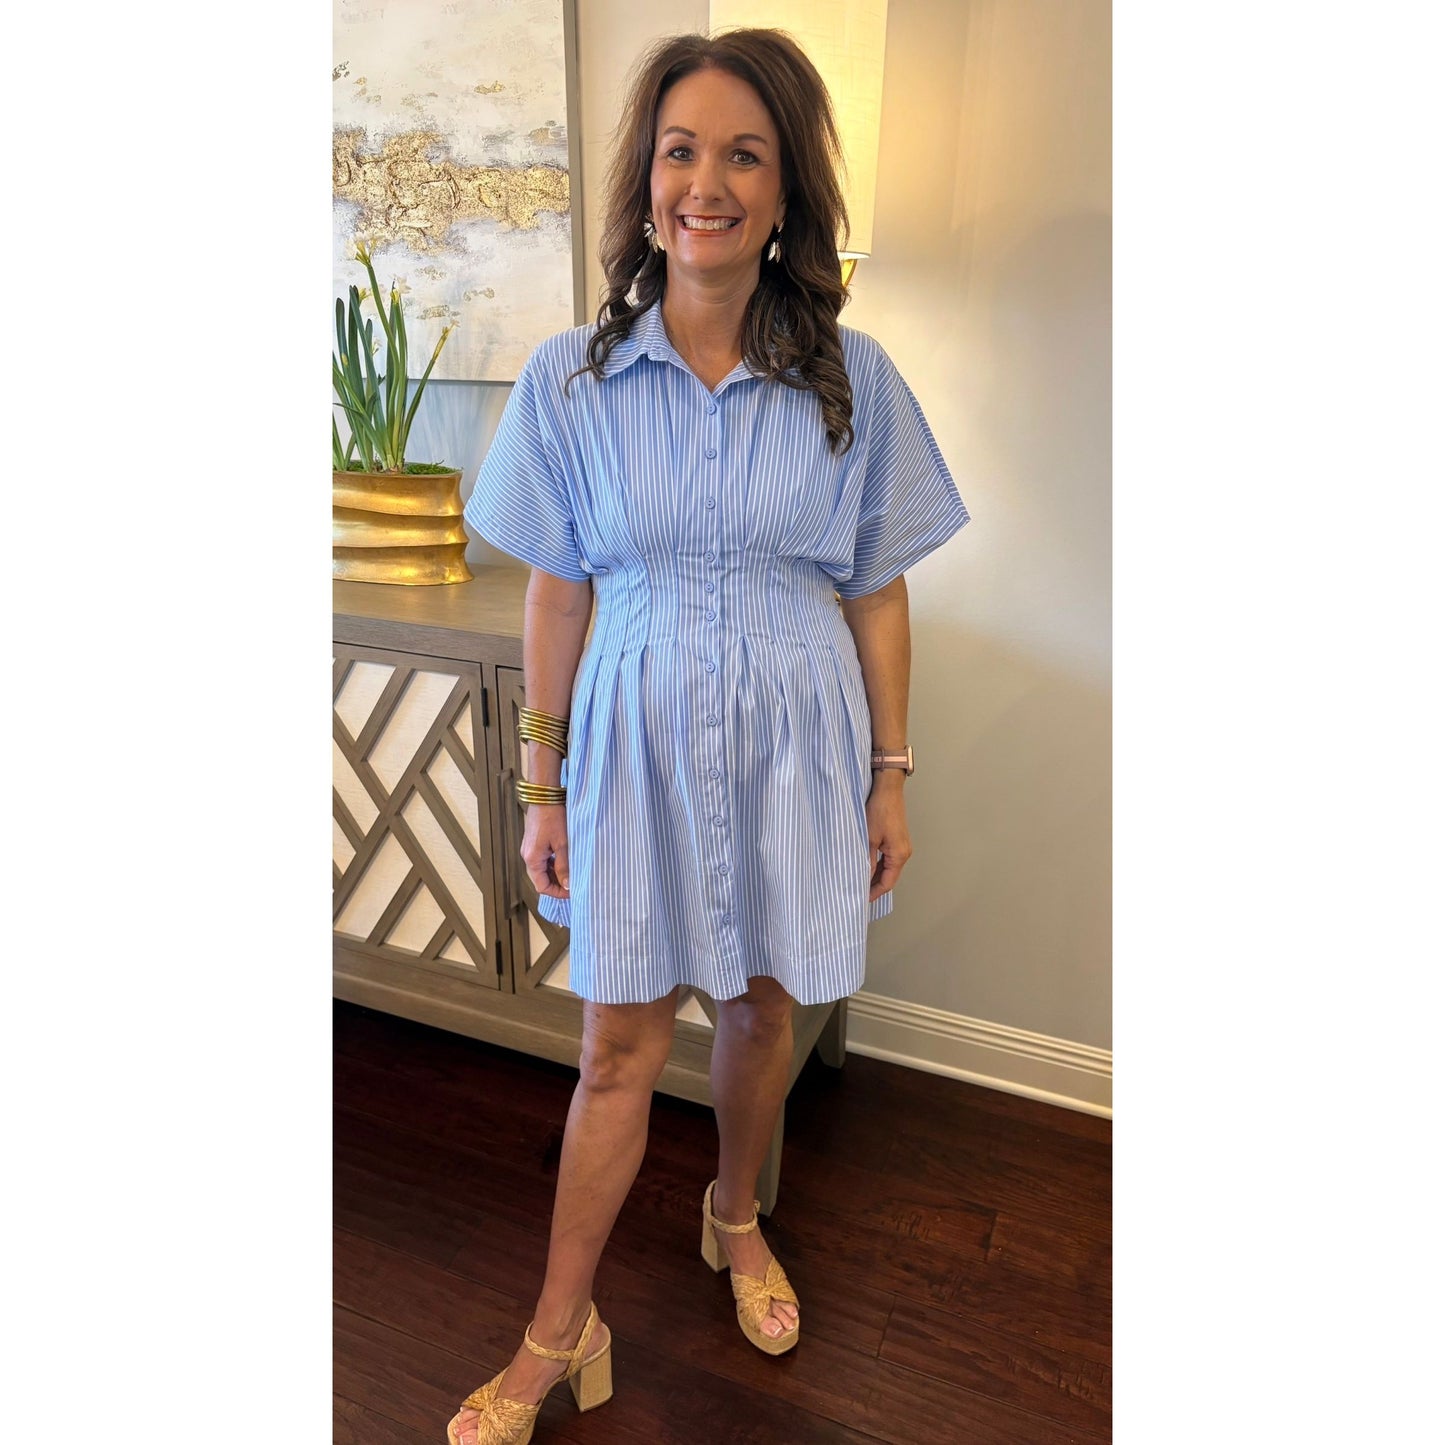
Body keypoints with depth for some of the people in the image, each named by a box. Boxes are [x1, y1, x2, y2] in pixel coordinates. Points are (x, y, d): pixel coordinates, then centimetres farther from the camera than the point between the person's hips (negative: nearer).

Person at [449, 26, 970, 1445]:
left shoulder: (852, 377, -3)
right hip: (638, 738, 0)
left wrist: (890, 774, 2)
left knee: (761, 1003, 17)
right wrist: (543, 786, 1)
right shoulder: (570, 377, -4)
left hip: (794, 739, 1)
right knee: (620, 1045, 7)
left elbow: (878, 593, 1)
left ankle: (735, 1218, 47)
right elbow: (557, 594, 0)